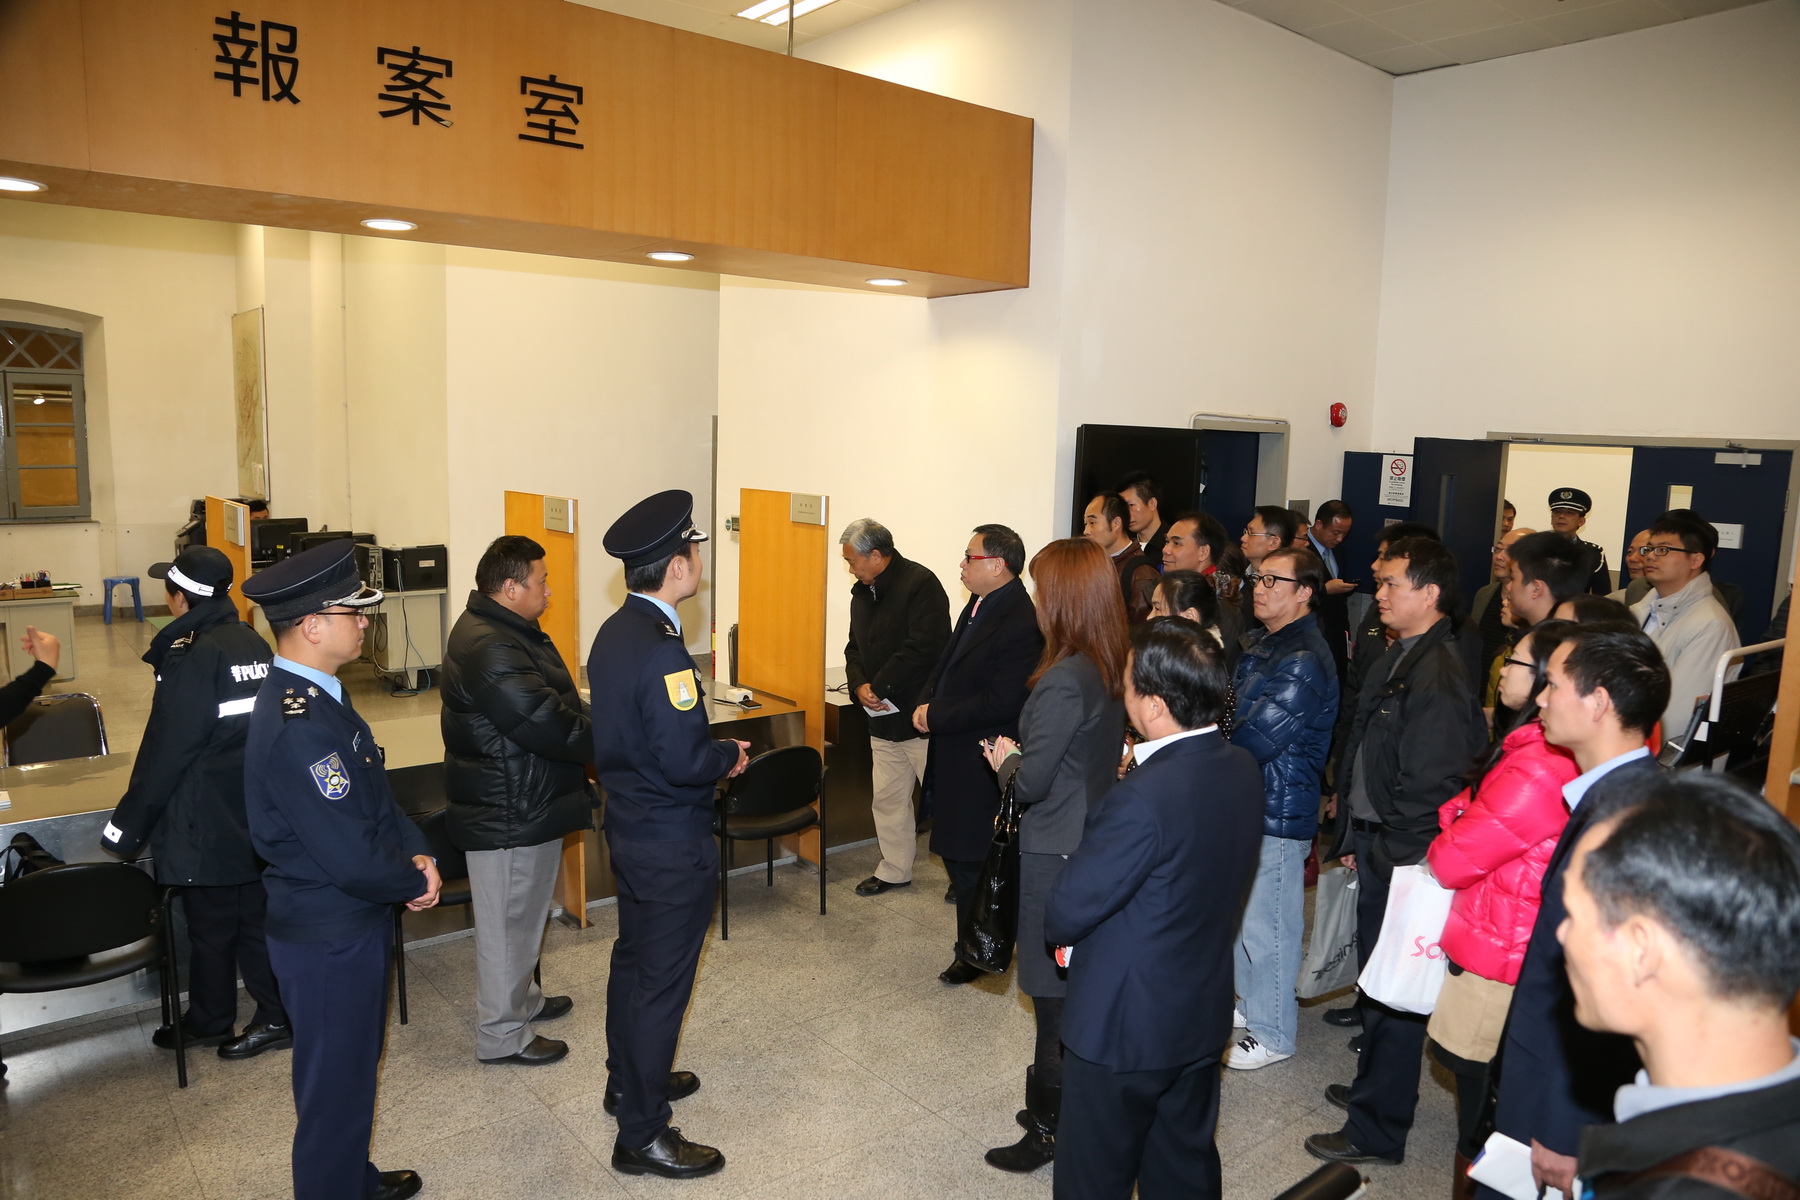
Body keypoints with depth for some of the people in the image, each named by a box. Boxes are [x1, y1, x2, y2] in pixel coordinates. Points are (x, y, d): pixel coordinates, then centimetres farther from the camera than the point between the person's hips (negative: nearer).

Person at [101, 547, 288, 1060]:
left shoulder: (189, 657, -18)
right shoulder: (255, 644, 2)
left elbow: (165, 753, -15)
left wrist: (126, 826, -5)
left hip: (207, 823, -6)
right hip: (257, 818, 6)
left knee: (210, 926, 10)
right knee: (255, 916, 14)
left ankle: (208, 1023, 26)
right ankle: (276, 1017, 20)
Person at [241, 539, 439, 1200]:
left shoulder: (314, 696, 2)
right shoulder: (299, 729, -31)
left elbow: (375, 794, 11)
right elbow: (352, 861, -30)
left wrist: (416, 852, -3)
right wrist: (417, 881, -12)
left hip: (352, 921, 10)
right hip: (330, 938, -10)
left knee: (355, 1068, 27)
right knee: (335, 1088, 10)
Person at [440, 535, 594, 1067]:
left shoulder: (503, 631, 9)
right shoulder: (491, 651, -27)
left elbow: (550, 709, 14)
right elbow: (550, 726, -28)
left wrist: (590, 729, 3)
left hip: (524, 803, 11)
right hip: (508, 813, -11)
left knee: (521, 912, 25)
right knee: (507, 920, 4)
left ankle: (521, 998, 42)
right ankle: (501, 1034, 19)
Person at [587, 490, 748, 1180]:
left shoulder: (614, 632, 3)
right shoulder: (661, 650, -27)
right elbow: (683, 762, -29)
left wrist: (699, 728, 7)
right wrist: (730, 755, -11)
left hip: (628, 826, 10)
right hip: (670, 843, -10)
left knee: (633, 959, 24)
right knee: (663, 982, 4)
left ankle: (629, 1080, 44)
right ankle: (642, 1135, 18)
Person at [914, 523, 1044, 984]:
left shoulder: (1021, 623, -23)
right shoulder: (978, 606, 8)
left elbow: (1000, 702, -26)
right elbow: (947, 665, 17)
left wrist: (937, 716, -19)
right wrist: (926, 703, -1)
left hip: (981, 764, -9)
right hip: (954, 754, 9)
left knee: (970, 857, 4)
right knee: (955, 849, 19)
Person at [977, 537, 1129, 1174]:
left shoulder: (1064, 680, -26)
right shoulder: (1116, 668, 0)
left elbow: (1032, 782, -22)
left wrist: (1006, 760, -3)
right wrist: (1022, 757, 9)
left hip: (1056, 856, -8)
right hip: (1099, 843, 8)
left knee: (1054, 992, 7)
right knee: (1082, 985, 22)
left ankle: (1049, 1127, 23)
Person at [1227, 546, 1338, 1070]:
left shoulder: (1303, 660, -21)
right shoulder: (1259, 643, 11)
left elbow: (1254, 739, -23)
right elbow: (1234, 716, 15)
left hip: (1278, 811, -9)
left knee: (1265, 926, 4)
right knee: (1239, 915, 20)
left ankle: (1271, 1033, 21)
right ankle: (1245, 1008, 38)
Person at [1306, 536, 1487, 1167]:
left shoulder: (1439, 676, -21)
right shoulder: (1398, 658, 10)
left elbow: (1429, 785, -23)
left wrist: (1390, 855, -17)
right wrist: (1355, 838, 14)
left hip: (1401, 859, -9)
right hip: (1376, 844, 9)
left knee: (1393, 990, 3)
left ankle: (1376, 1129, 17)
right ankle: (1378, 1082, 41)